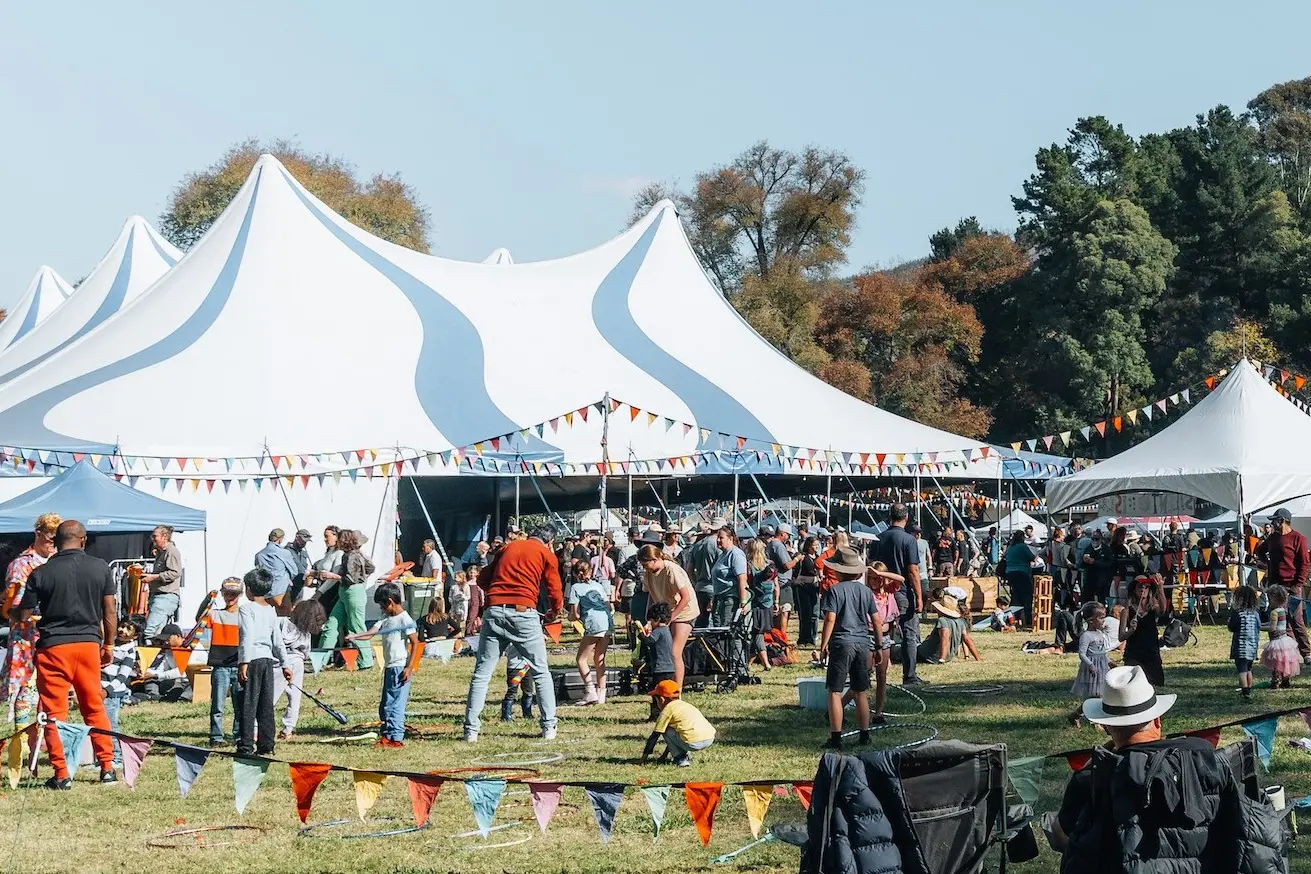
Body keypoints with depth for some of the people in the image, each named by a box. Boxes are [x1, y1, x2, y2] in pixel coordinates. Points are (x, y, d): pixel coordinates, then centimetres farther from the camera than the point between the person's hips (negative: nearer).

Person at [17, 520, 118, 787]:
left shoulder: (41, 573, -6)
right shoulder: (101, 568, 0)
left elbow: (24, 617, -2)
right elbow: (110, 610, 3)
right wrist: (109, 644, 14)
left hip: (53, 646, -3)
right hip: (89, 643, 3)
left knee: (54, 711, 4)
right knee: (95, 708, 15)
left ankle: (61, 774, 2)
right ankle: (107, 767, 15)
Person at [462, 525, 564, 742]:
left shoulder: (509, 548, 20)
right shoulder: (546, 555, 8)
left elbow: (482, 580, 22)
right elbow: (555, 593, 4)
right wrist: (555, 611, 23)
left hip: (494, 611, 3)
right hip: (523, 614, -3)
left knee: (481, 673, 4)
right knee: (541, 673, 11)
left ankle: (471, 730, -1)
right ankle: (549, 728, 9)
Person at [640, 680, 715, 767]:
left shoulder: (667, 709, 5)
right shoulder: (684, 704, 29)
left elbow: (654, 736, 6)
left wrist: (644, 756, 14)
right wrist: (664, 755, 44)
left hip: (693, 743, -8)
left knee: (666, 731, 10)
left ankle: (681, 760, 7)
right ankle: (686, 756, 21)